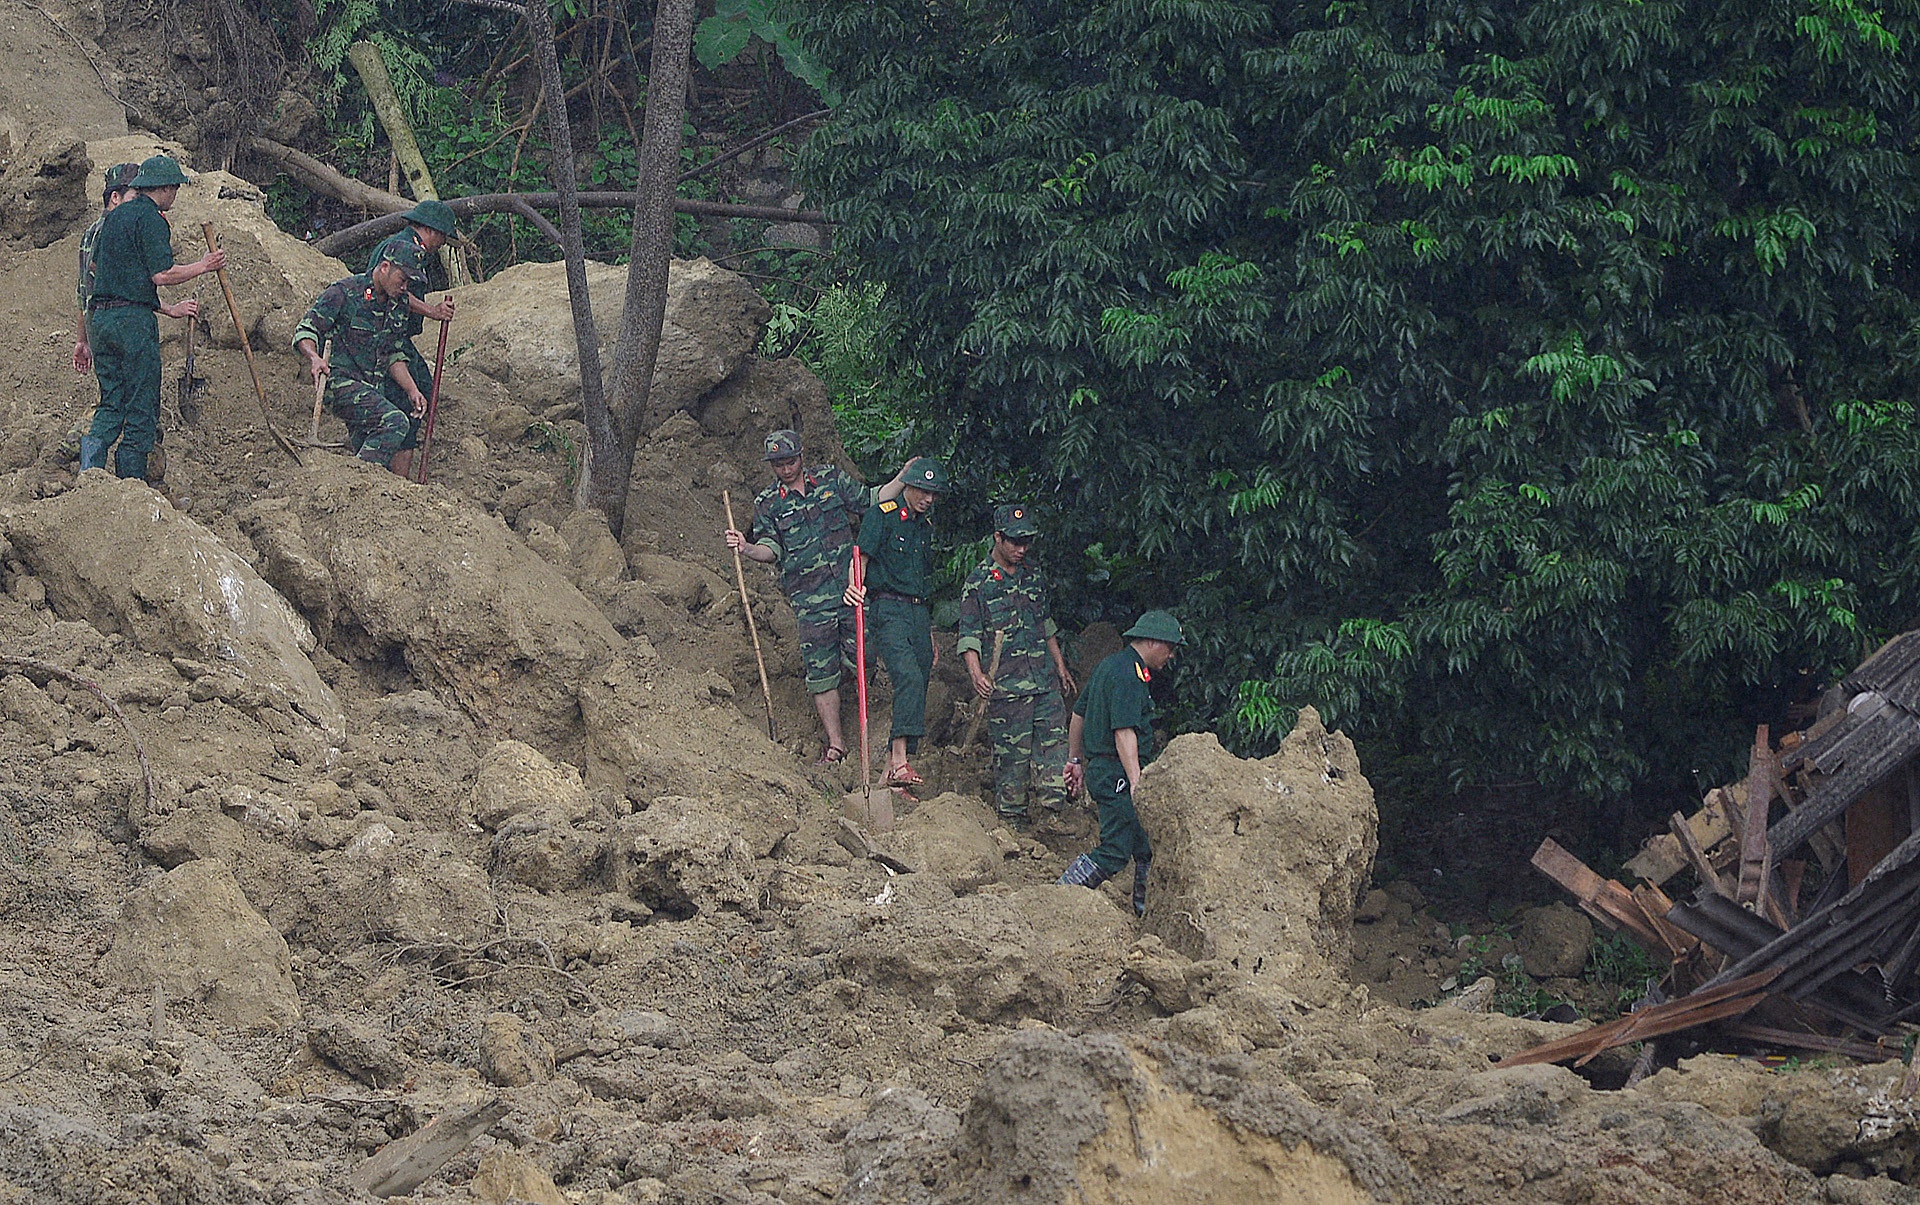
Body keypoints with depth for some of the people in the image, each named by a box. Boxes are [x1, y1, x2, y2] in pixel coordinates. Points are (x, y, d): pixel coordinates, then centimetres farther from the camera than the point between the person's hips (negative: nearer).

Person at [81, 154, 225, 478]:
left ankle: (94, 443, -14)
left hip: (99, 315, 7)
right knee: (141, 406, -1)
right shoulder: (151, 219, -8)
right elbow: (162, 275, -17)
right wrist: (203, 266, 0)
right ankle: (131, 483, -1)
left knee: (112, 402, 12)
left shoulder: (114, 217, 18)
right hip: (134, 319, -7)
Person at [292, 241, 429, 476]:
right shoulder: (343, 293, -9)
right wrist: (314, 357, -30)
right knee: (394, 421, -28)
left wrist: (412, 390, 8)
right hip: (340, 381, -8)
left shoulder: (399, 306, 13)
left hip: (373, 390, 8)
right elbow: (305, 331, -10)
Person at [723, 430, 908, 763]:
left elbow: (871, 501, 14)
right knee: (820, 670, -3)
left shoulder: (831, 479, 8)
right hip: (809, 599, -1)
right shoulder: (767, 503, 5)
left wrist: (903, 477, 4)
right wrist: (746, 548, -24)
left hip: (850, 588, 1)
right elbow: (770, 548, -3)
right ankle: (835, 742, 6)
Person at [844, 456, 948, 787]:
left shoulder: (925, 524, 20)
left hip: (919, 611, 7)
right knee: (909, 677, -25)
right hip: (889, 608, -7)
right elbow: (861, 556, -11)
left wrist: (931, 634, 26)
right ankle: (899, 761, -33)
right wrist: (855, 587, -33)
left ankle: (892, 770, 5)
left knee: (918, 689, 2)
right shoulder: (882, 516, -2)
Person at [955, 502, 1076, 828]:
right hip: (1005, 685, -5)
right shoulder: (978, 583, -3)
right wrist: (976, 674, -21)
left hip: (1045, 680, 5)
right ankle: (1012, 815, 7)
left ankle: (1054, 810, 4)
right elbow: (969, 636, -7)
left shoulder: (1033, 576, 15)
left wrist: (1060, 667, 27)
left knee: (1054, 739, 0)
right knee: (1011, 751, -2)